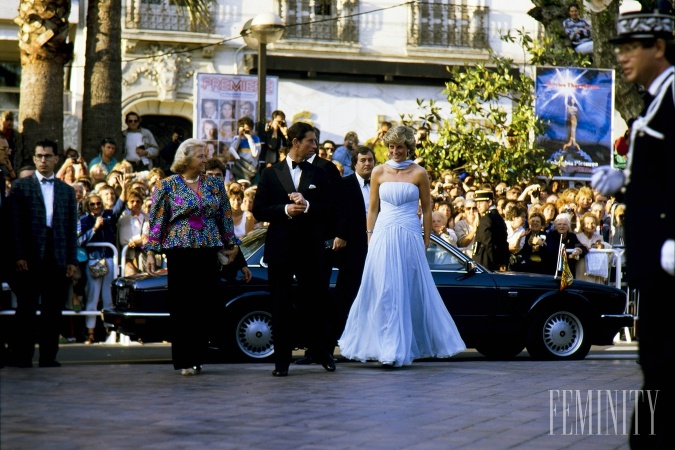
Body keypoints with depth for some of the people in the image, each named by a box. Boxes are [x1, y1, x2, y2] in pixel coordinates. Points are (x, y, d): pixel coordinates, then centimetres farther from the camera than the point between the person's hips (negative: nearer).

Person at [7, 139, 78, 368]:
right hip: (30, 258, -3)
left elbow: (72, 227, 11)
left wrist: (72, 260, 3)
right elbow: (15, 223, -1)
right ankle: (21, 357, 5)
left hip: (58, 258, 3)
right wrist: (18, 256, -9)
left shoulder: (67, 190, 15)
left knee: (53, 311, 4)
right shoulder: (20, 186, 6)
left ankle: (48, 357, 8)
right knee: (26, 310, 0)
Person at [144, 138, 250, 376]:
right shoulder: (167, 185, 2)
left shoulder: (215, 184, 11)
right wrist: (151, 252, -6)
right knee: (181, 306, -3)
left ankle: (198, 357, 11)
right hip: (180, 251, -3)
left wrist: (233, 245, 9)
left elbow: (226, 218, 15)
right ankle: (184, 360, 2)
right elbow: (156, 221, 1)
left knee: (207, 306, 1)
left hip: (209, 252, 3)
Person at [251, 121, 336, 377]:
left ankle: (320, 351, 21)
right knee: (281, 305, 2)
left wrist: (307, 205, -17)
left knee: (314, 301, 5)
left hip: (310, 248, 1)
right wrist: (285, 210, -14)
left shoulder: (318, 174, 9)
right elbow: (259, 211, 0)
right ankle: (282, 360, 8)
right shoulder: (271, 174, 6)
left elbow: (327, 209, 0)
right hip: (280, 248, -1)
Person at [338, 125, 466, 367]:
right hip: (383, 237, 1)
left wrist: (426, 240, 2)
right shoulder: (379, 172, 7)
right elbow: (373, 208, 10)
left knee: (410, 291, 2)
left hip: (409, 238, -1)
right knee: (384, 291, -2)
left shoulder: (419, 173, 2)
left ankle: (402, 347, 9)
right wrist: (370, 237, 5)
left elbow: (427, 209, 6)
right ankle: (387, 346, 3)